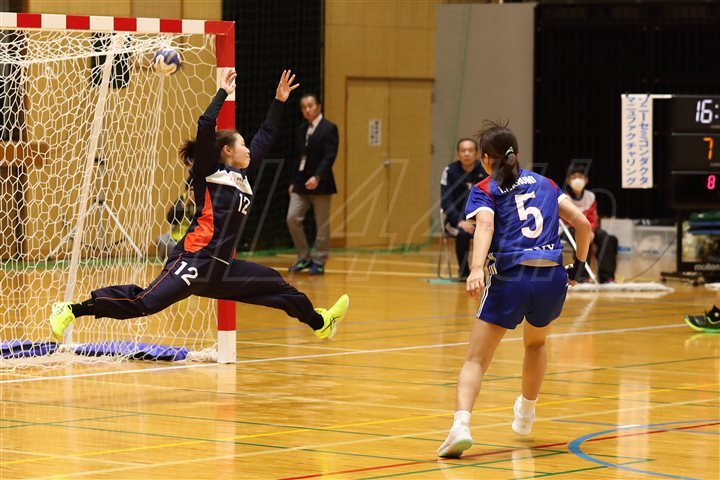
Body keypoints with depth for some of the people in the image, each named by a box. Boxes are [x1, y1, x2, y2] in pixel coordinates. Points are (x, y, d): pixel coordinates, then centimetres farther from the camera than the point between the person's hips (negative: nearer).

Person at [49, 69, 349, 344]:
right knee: (146, 301, -21)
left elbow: (265, 138, 28)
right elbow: (205, 129, -15)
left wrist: (279, 101, 26)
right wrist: (223, 93, -10)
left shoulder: (241, 176, 19)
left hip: (220, 268, 9)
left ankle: (319, 323, 39)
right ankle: (71, 311, -23)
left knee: (277, 286, 17)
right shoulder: (208, 172, 0)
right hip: (194, 261, -9)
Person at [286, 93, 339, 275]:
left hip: (319, 183, -6)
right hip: (301, 182, 6)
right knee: (292, 218, -4)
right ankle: (304, 258, 8)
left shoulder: (329, 128, -7)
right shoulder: (302, 129, 14)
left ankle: (319, 262, 8)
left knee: (322, 225, 1)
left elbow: (329, 156, -15)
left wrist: (317, 177, -26)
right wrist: (293, 182, 12)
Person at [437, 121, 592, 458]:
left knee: (476, 359, -1)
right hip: (553, 279, 4)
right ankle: (526, 415, 49)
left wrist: (476, 269, -27)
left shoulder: (485, 190, 7)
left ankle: (461, 424, -25)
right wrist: (578, 265, 25)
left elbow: (485, 226, -13)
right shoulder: (544, 183, 20)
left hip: (510, 279, -4)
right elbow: (582, 223, 15)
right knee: (536, 342, 33)